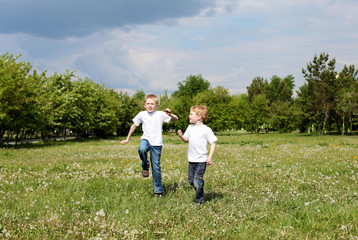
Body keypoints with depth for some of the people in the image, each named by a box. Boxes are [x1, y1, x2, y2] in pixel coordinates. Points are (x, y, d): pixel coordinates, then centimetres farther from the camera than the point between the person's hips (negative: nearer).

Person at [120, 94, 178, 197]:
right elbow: (134, 126, 18)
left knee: (156, 167, 0)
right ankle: (145, 167, -8)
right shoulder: (142, 115, 5)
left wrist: (170, 115, -24)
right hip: (146, 139, 1)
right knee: (142, 149, -37)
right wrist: (127, 139, 21)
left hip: (156, 143, -1)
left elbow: (176, 119, -2)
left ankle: (158, 190, 15)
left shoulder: (160, 114, -2)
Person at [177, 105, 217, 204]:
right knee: (190, 180, 12)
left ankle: (200, 201, 9)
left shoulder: (206, 130, -11)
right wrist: (181, 136, -5)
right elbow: (186, 140, 16)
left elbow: (213, 143, -8)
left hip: (201, 160, -7)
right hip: (191, 160, 7)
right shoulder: (190, 128, 8)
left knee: (197, 182, -6)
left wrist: (210, 157, -15)